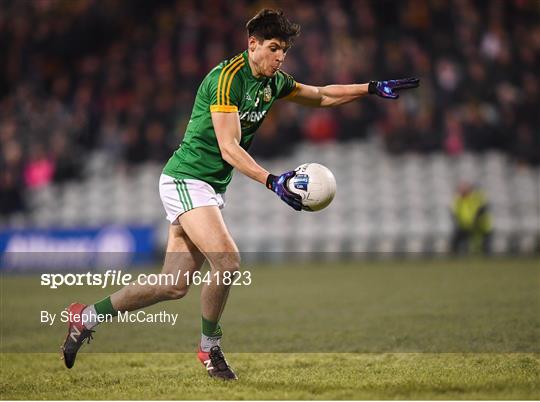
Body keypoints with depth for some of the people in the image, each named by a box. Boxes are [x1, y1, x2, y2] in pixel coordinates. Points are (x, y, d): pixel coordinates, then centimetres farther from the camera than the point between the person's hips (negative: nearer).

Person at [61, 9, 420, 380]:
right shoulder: (228, 77, -19)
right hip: (186, 179, -9)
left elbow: (321, 96, 24)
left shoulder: (273, 82, 7)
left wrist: (374, 88, 15)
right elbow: (229, 148, -25)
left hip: (212, 189, 9)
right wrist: (271, 181, -35)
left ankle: (87, 317, 17)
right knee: (227, 262, -24)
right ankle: (209, 347, -3)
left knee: (175, 286, 5)